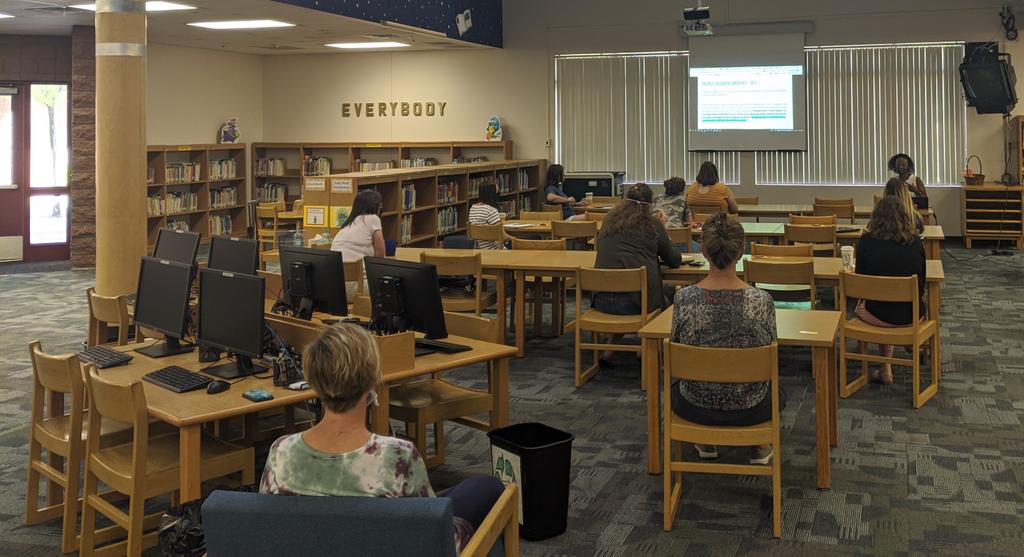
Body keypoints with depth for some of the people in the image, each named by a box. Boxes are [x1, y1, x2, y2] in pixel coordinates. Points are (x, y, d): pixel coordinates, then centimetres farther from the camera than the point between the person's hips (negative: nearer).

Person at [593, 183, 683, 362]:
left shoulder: (610, 219, 14)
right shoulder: (653, 223, 5)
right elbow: (674, 260, 13)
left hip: (601, 299, 3)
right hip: (637, 299, -3)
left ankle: (610, 348, 21)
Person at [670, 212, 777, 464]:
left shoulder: (684, 298, -20)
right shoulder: (761, 300, -22)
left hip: (695, 407, 0)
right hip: (748, 410, 0)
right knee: (778, 394, 38)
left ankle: (706, 442, 33)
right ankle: (760, 446, 30)